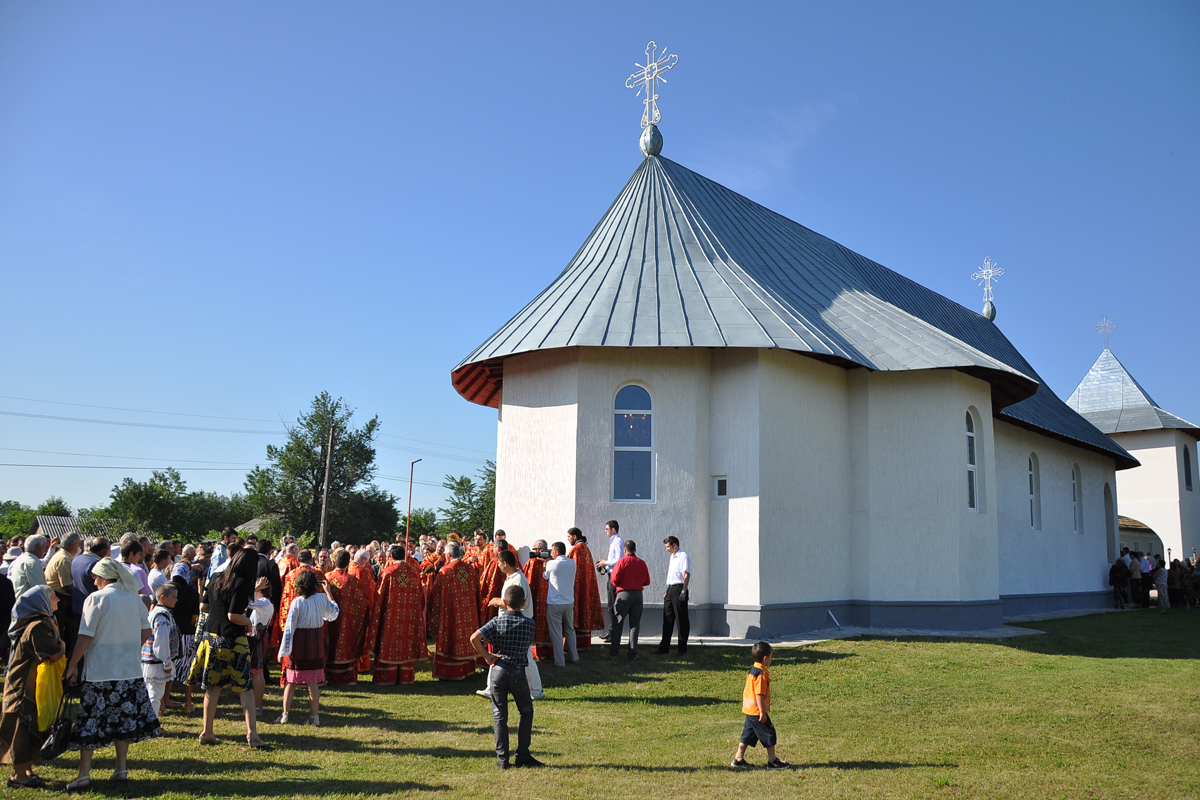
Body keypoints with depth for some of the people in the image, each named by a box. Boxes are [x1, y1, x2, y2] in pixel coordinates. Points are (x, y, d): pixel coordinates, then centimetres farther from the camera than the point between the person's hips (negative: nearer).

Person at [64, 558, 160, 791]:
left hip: (100, 671, -5)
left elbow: (86, 636, -11)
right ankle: (121, 769, 14)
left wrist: (72, 665, -3)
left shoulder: (96, 598, -8)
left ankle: (84, 774, 4)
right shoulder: (134, 597, 7)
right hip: (130, 670, 5)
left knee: (89, 721, 3)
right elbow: (146, 630, 11)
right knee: (123, 719, 12)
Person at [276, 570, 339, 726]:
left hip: (298, 643, -2)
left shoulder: (296, 602, -12)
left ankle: (285, 715, 10)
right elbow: (333, 614, 15)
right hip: (316, 643, 2)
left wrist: (283, 650, -7)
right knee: (313, 681, 8)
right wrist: (329, 592, 20)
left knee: (291, 681, 9)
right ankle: (315, 716, 10)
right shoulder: (322, 598, -4)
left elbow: (289, 627, -12)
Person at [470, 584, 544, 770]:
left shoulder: (497, 622, -5)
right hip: (518, 672, 0)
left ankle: (502, 758, 9)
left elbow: (474, 638, -16)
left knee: (499, 716, 9)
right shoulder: (529, 623, -3)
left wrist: (487, 656, -6)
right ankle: (523, 755, 12)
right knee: (526, 712, 16)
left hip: (497, 670, 0)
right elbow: (529, 645, 9)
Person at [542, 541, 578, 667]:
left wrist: (545, 563, 16)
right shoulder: (572, 563, 0)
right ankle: (574, 657, 27)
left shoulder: (551, 564, -13)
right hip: (569, 603, 5)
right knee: (570, 631, 19)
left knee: (556, 633, 2)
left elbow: (545, 576, 4)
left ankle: (560, 661, 3)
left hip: (554, 604, -5)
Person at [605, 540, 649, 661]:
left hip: (624, 594, -3)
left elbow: (614, 579, -12)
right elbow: (647, 581, 7)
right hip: (638, 594, 3)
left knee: (617, 624, 4)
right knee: (634, 624, 8)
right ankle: (632, 654, 7)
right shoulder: (641, 563, 4)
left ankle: (613, 652, 5)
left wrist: (617, 585, 10)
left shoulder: (622, 561, -7)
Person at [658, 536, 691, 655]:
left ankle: (682, 648, 5)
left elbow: (687, 575, -16)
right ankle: (664, 648, 11)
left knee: (682, 619, -1)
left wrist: (683, 591, -23)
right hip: (670, 589, 9)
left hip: (679, 588, -9)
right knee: (667, 618, 8)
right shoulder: (672, 557, 19)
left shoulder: (683, 556, -9)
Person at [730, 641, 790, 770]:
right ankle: (772, 761, 11)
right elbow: (759, 694, -23)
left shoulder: (752, 670, 10)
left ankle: (738, 759, 19)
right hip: (757, 711, -9)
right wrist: (762, 712, -21)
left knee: (748, 735, 15)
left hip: (749, 710, 9)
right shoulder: (761, 674, -19)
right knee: (769, 735, 3)